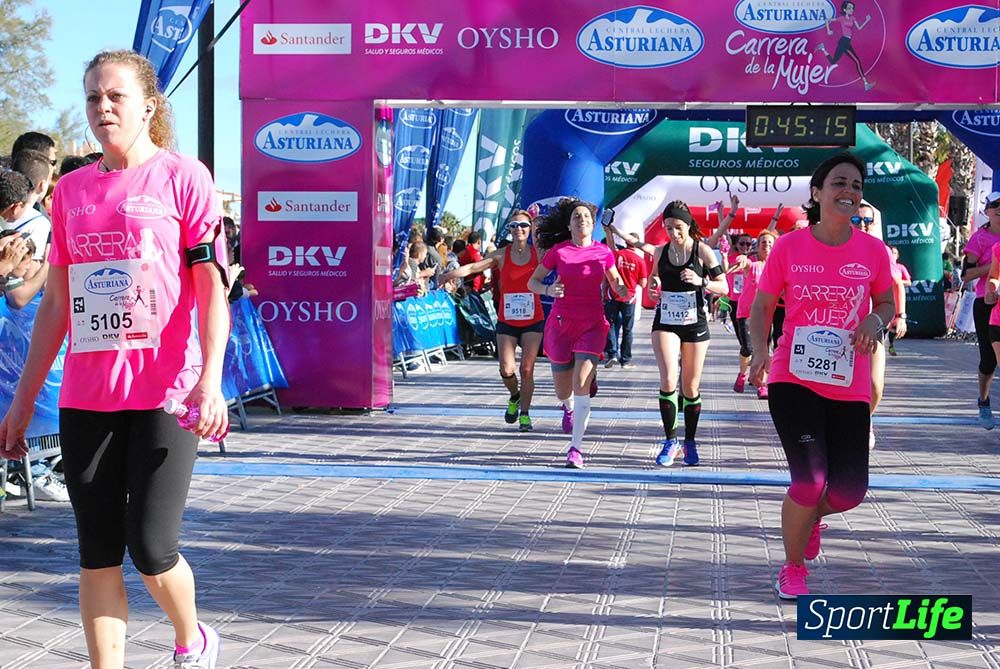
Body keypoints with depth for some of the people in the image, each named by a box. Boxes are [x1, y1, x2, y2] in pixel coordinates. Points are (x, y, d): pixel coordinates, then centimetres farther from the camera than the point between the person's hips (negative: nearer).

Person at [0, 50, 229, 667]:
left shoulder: (182, 177, -1)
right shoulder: (71, 190, 12)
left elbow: (213, 289, -5)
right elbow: (56, 304, 16)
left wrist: (210, 381, -17)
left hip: (164, 394, -4)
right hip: (85, 399, 5)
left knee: (150, 549, -6)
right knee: (98, 554, 4)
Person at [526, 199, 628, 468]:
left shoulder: (603, 252, 1)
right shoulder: (558, 251, -2)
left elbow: (616, 282, 15)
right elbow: (532, 282, 4)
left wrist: (623, 291, -8)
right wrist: (548, 290, -17)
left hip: (592, 324, 0)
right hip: (561, 323, 1)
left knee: (582, 387, -16)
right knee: (563, 393, 9)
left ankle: (576, 447, -10)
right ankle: (569, 406, 48)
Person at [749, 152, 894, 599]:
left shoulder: (873, 251, 0)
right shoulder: (788, 247, -4)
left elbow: (886, 303, 13)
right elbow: (761, 306, 4)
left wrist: (876, 321, -10)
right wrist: (759, 351, -13)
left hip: (849, 386, 3)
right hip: (794, 378, -3)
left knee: (849, 491, 1)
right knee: (810, 481, -12)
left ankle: (811, 515, 40)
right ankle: (793, 569, 13)